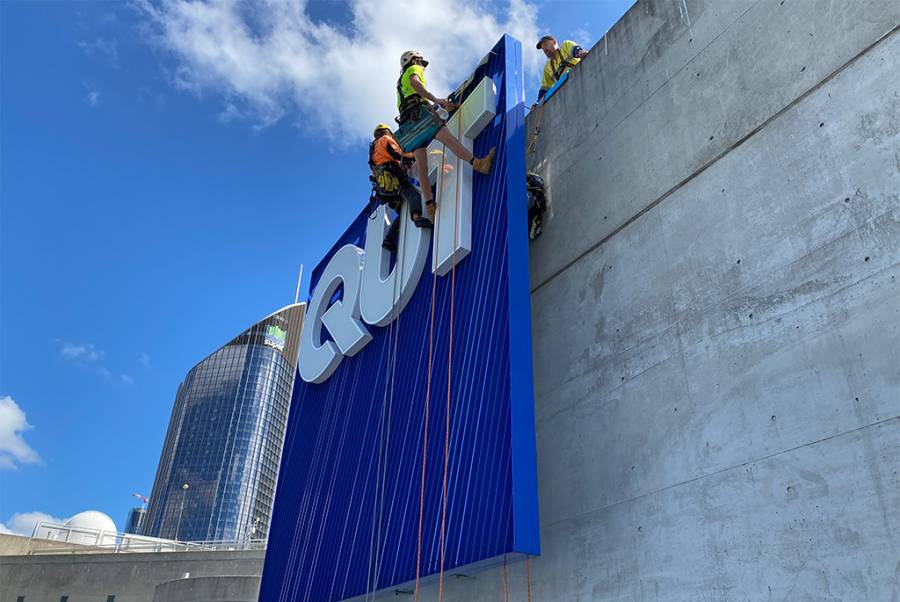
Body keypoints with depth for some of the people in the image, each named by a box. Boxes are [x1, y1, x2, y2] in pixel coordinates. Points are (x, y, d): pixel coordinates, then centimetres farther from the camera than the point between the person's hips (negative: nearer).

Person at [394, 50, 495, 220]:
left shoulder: (400, 83, 40)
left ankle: (429, 205, -12)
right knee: (449, 139, -25)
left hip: (406, 123, 8)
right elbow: (415, 84, -8)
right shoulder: (413, 70, 16)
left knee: (421, 165, -3)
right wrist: (436, 100, -19)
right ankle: (478, 162, -44)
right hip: (419, 112, -7)